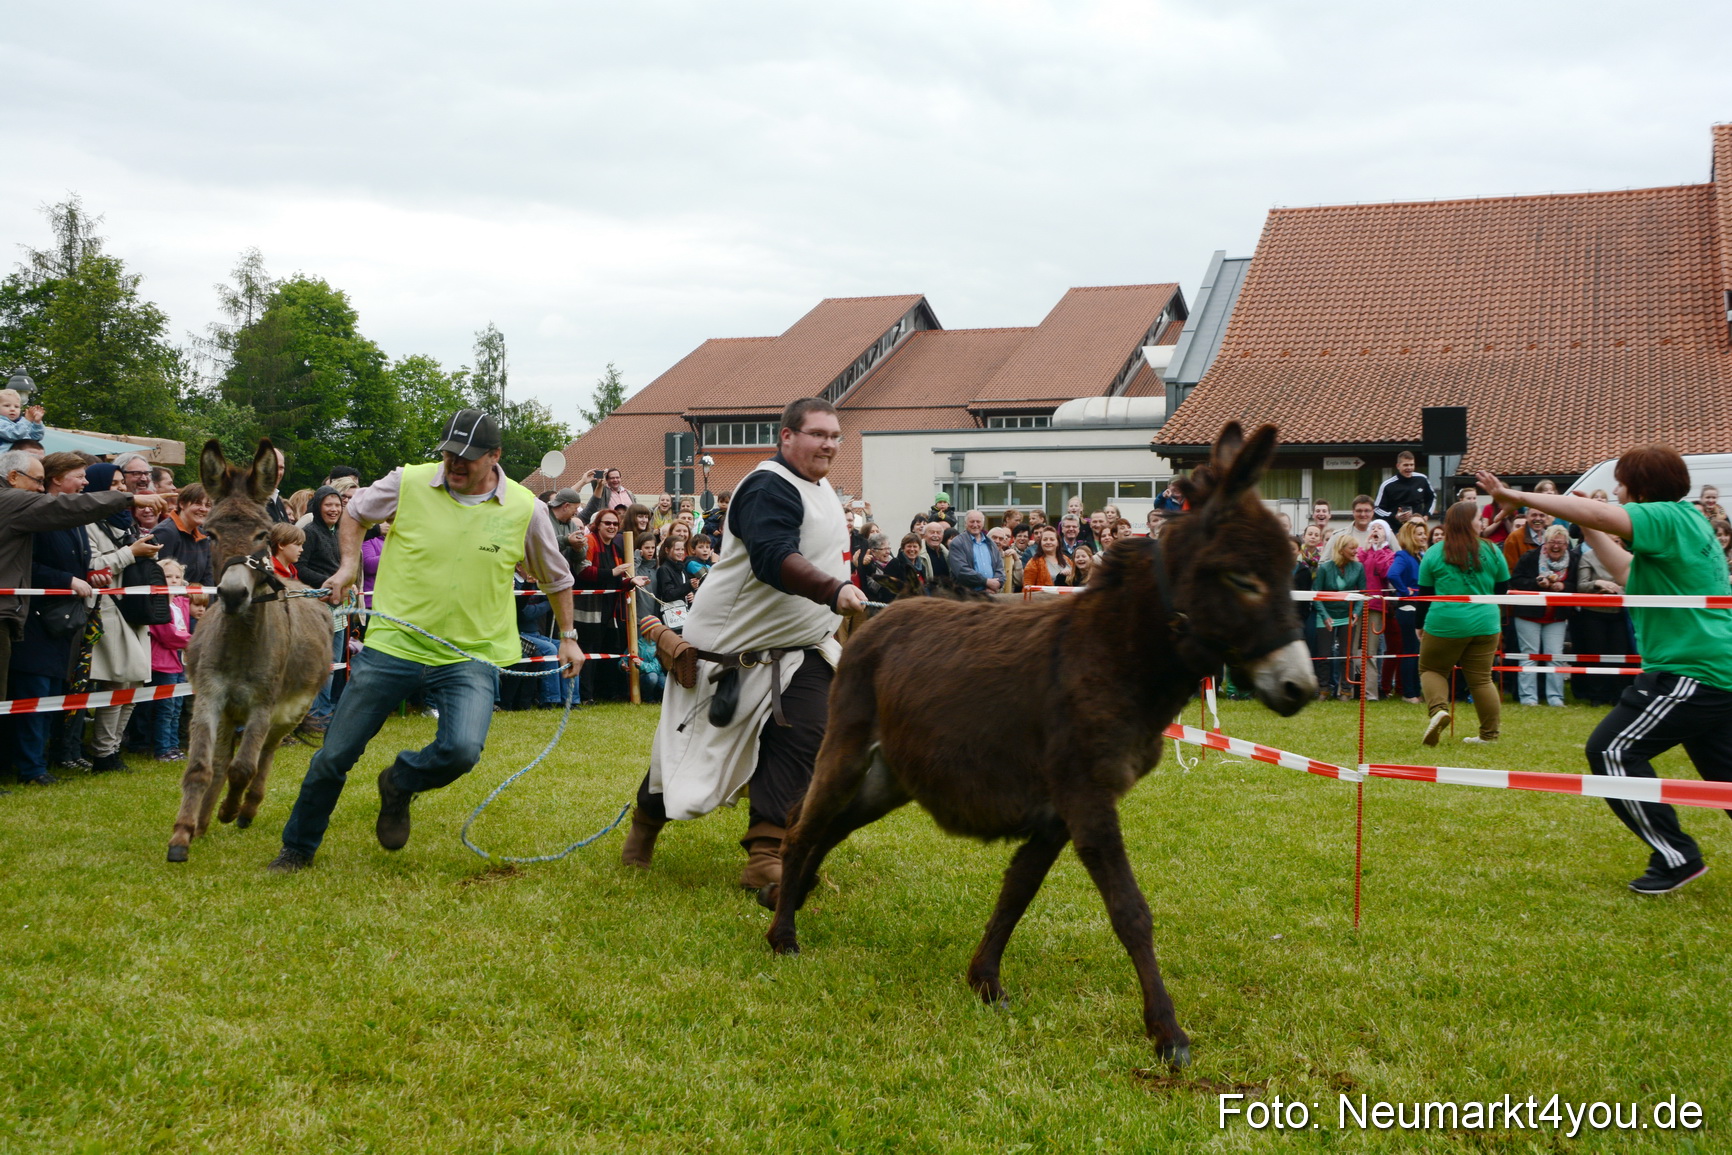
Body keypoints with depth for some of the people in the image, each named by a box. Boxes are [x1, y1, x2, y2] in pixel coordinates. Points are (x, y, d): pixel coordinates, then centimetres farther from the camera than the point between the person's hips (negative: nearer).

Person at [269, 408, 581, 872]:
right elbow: (354, 513, 16)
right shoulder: (407, 483, -4)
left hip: (471, 656, 0)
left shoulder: (524, 509, -3)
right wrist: (349, 565, 3)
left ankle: (399, 785, 10)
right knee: (335, 755, 5)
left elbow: (556, 577, 13)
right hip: (392, 645, 1)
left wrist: (567, 636, 15)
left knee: (462, 751, -25)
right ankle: (298, 848, 31)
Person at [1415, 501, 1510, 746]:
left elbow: (1424, 594, 1)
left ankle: (1438, 709, -12)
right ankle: (1490, 734, 11)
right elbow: (1503, 588, 9)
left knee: (1431, 669, 14)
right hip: (1485, 625, 2)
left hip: (1444, 624, -2)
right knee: (1481, 678, 9)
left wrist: (1420, 625, 13)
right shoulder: (1492, 551, 0)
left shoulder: (1434, 553, -3)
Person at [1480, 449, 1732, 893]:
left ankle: (1676, 857, -3)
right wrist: (1590, 532, 24)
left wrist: (1517, 497, -23)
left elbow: (1594, 512, -28)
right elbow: (1632, 577, 27)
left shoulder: (1672, 518, -13)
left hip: (1689, 669, -10)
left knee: (1612, 750, -6)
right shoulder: (1684, 523, 16)